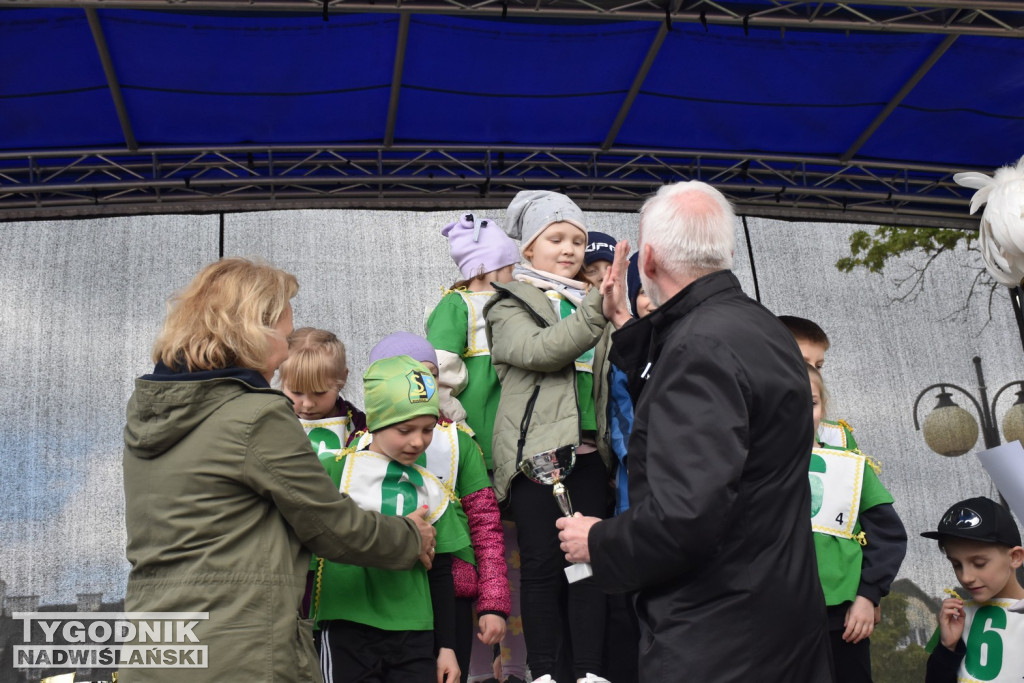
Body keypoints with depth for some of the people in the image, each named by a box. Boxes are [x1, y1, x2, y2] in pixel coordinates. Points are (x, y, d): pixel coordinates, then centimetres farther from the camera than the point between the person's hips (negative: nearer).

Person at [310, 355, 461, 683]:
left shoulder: (431, 491, 8)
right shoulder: (335, 471, -4)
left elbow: (440, 575, 13)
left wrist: (446, 645, 13)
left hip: (414, 635, 3)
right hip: (347, 631, -3)